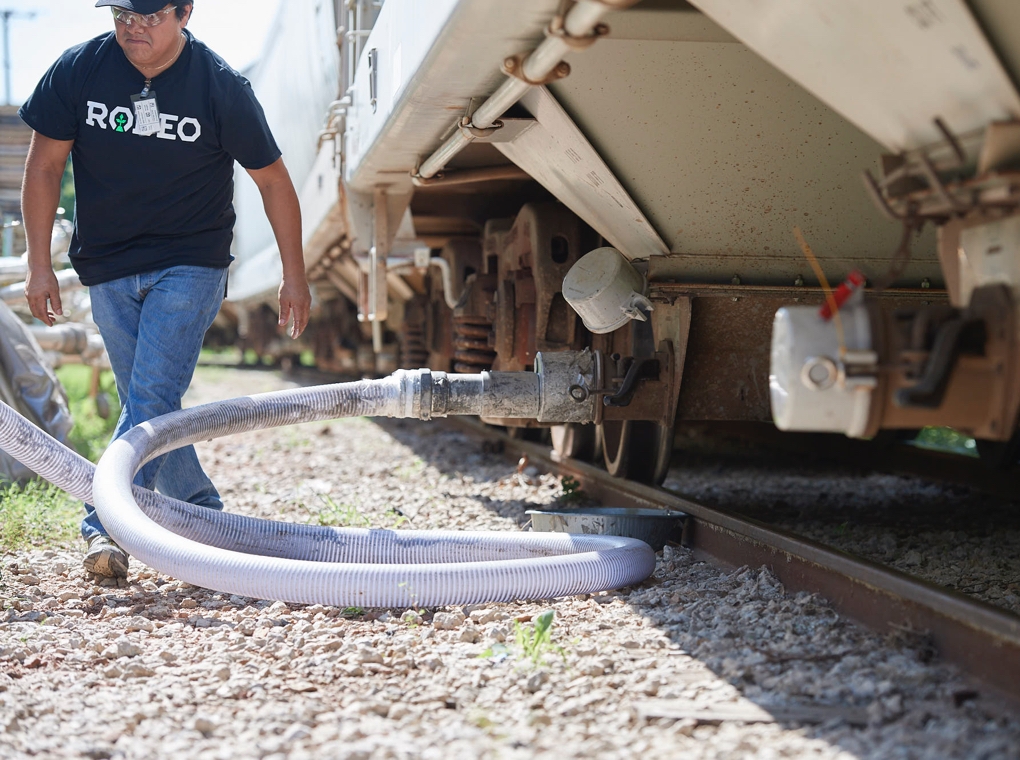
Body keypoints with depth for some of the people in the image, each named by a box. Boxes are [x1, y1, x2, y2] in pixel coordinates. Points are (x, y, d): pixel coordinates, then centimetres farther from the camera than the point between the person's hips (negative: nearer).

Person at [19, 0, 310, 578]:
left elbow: (273, 180, -3)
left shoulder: (222, 87, -13)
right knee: (147, 404, 8)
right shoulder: (77, 71, -8)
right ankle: (205, 515, 21)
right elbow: (45, 167, 1)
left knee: (153, 395, -17)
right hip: (107, 268, 4)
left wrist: (295, 275, 1)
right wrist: (40, 264, -2)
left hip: (190, 264, -3)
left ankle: (105, 525, -18)